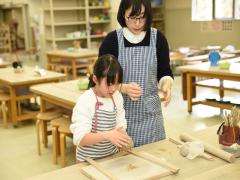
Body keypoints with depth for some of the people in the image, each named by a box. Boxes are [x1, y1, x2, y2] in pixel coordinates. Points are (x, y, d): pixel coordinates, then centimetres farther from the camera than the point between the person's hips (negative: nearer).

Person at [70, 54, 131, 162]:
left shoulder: (117, 97, -3)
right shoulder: (85, 101, -20)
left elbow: (120, 125, 4)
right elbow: (80, 139, -25)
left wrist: (122, 138, -17)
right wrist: (106, 135, -38)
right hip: (89, 160, -5)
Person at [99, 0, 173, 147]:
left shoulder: (158, 38, -2)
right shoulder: (111, 40, -7)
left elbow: (165, 72, 5)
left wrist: (166, 84, -17)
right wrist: (124, 88, -24)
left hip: (149, 112, 2)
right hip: (121, 112, -1)